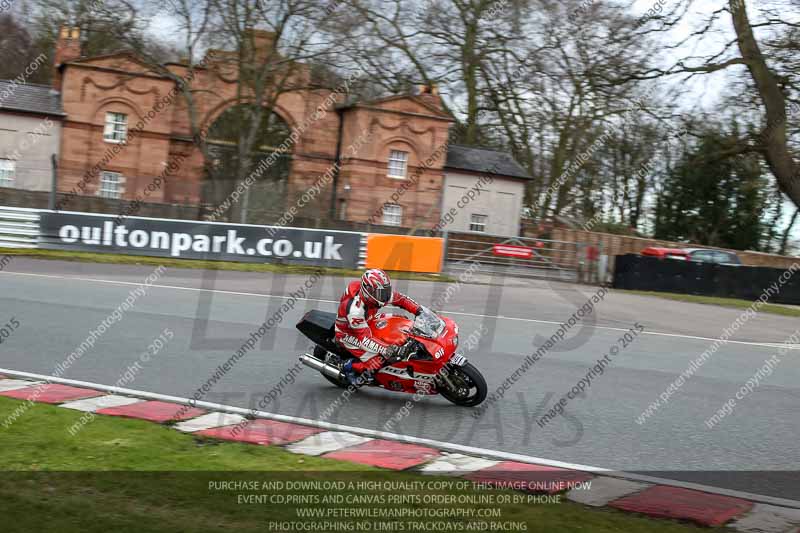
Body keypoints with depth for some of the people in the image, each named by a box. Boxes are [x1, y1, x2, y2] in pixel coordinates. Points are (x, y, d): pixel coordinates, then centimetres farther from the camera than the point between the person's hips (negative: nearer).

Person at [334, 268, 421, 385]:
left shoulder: (377, 292, -20)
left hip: (366, 324, 7)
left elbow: (401, 299, -6)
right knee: (377, 360, -18)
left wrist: (420, 311, -20)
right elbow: (364, 339, -37)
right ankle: (349, 367, 5)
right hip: (348, 334, -7)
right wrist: (387, 349, -47)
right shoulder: (355, 309, -40)